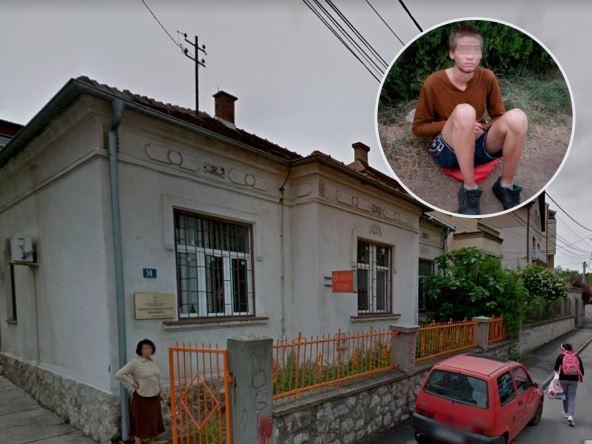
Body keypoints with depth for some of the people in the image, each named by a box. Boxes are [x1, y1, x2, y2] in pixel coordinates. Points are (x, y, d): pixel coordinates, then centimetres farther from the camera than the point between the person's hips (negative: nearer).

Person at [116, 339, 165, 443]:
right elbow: (119, 375, -20)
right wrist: (132, 384, -17)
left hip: (154, 397, 7)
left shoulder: (152, 361, 6)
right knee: (141, 424, 5)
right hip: (142, 398, -7)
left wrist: (160, 391, 17)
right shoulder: (135, 362, -15)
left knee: (155, 423, 13)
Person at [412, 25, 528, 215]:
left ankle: (505, 186, -9)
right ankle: (469, 190, -24)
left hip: (480, 145, 3)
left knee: (517, 117, -27)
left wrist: (487, 128, -13)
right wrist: (451, 125, -18)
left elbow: (498, 116, 11)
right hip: (448, 150, -3)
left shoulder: (487, 77, -1)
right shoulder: (434, 82, -11)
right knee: (464, 111, -35)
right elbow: (418, 127, -3)